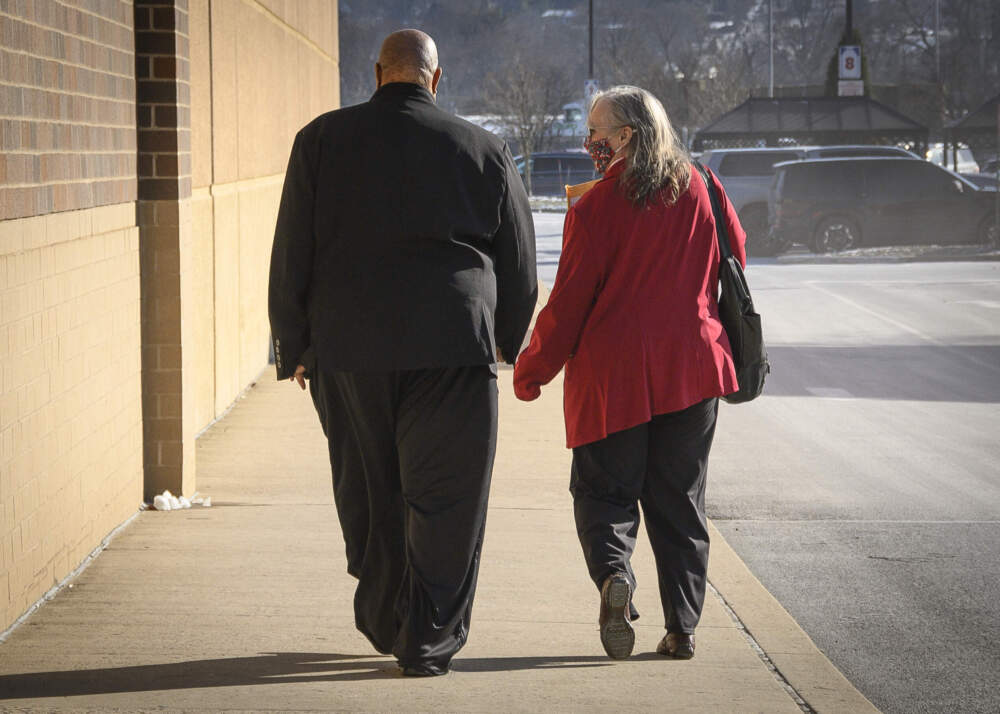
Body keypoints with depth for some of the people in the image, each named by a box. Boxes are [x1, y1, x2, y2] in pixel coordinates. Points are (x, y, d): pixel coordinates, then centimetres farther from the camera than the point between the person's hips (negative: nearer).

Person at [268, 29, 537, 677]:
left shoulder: (321, 140, 3)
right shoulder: (483, 150, 4)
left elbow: (292, 253, 4)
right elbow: (520, 259, 11)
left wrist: (294, 347, 12)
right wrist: (507, 343, 25)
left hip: (347, 349, 2)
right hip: (454, 349, -1)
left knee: (367, 495, 15)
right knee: (443, 501, 4)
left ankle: (383, 622, 25)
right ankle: (429, 642, 6)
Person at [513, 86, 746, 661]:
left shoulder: (597, 207, -11)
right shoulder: (701, 190, 3)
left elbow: (570, 300, -9)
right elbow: (736, 259, 15)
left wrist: (532, 371, 2)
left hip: (613, 374, -4)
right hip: (692, 368, 4)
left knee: (605, 491, 8)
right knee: (680, 502, 12)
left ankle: (613, 573, -20)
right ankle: (683, 628, 10)